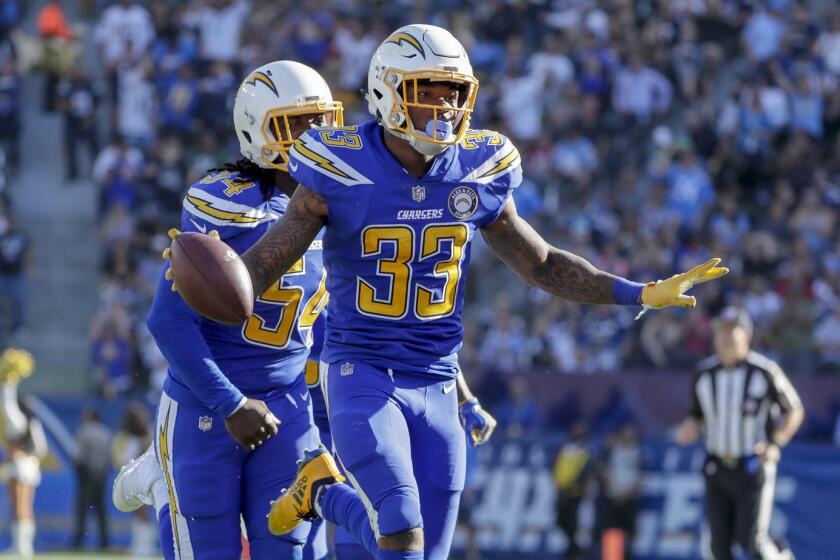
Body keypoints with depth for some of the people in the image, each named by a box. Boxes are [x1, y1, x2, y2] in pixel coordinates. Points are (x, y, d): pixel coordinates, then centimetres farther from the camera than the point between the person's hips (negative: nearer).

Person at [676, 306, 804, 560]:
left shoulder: (765, 371, -11)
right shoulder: (705, 374, 1)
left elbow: (794, 410, -1)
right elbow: (696, 415, 13)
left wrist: (776, 444, -14)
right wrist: (689, 428, -11)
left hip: (753, 468, -4)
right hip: (717, 469, 4)